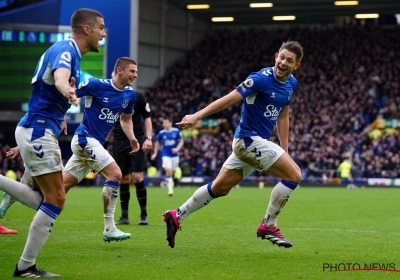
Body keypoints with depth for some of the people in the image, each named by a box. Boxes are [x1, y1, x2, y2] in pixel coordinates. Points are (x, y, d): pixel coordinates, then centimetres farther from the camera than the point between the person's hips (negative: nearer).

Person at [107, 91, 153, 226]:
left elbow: (147, 118, 3)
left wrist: (148, 138, -7)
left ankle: (144, 214, 1)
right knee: (123, 180, 3)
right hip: (119, 143, 3)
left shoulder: (138, 97, 0)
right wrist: (105, 143, 10)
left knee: (137, 177, -10)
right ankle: (124, 216, 9)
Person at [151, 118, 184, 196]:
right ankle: (170, 188, -13)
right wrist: (155, 153, 11)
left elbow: (181, 141, 1)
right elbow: (158, 143, 12)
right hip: (166, 155, -1)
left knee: (172, 172, 10)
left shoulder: (176, 131, -5)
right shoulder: (161, 133, -3)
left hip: (175, 155, 1)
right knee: (168, 170, -17)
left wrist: (177, 149, -16)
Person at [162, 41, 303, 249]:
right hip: (249, 139, -8)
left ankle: (176, 216, 25)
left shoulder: (291, 84, 7)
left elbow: (282, 117, 16)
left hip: (257, 142, 8)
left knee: (219, 188, 14)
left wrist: (284, 151, 13)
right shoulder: (261, 79, -18)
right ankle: (268, 226, -1)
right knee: (294, 175, -12)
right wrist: (197, 116, -26)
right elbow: (230, 99, -20)